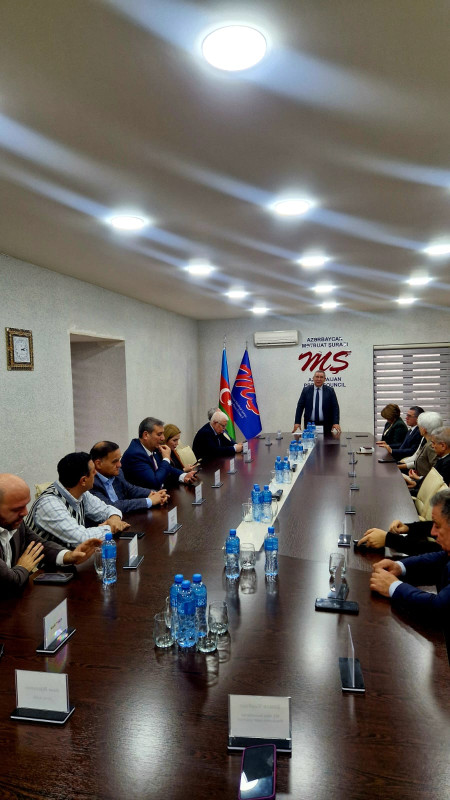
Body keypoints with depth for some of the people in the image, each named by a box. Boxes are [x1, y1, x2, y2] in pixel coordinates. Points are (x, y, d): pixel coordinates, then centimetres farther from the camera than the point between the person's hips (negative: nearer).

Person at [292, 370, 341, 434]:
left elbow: (335, 407, 0)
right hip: (309, 425, 1)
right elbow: (300, 407, 4)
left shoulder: (330, 391, 4)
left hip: (326, 426, 0)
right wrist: (297, 422, -4)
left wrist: (336, 423, -11)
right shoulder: (306, 390, 6)